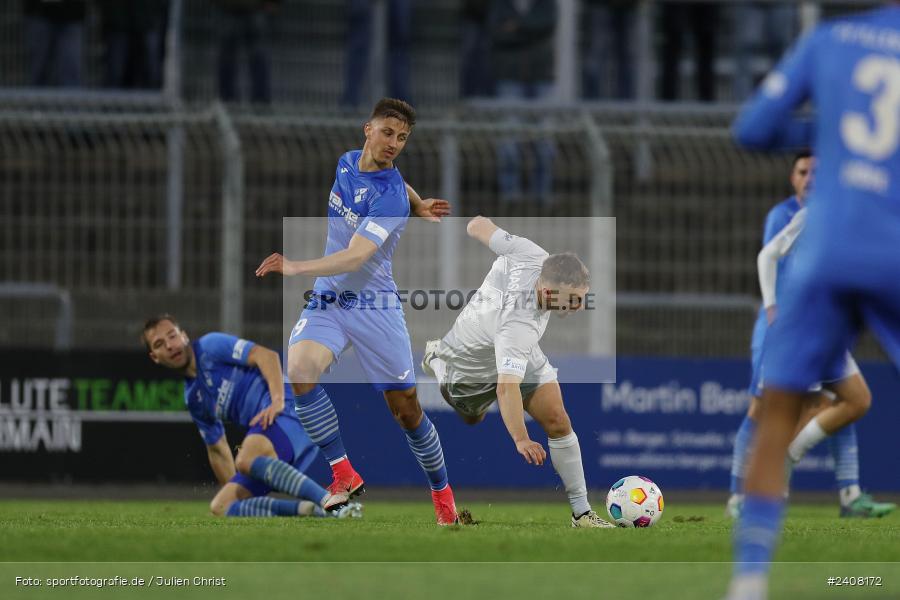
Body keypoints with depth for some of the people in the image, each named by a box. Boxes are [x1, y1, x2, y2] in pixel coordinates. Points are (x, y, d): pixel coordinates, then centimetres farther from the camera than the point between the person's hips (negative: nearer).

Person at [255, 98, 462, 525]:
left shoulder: (391, 197, -19)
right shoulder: (346, 163, 1)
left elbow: (356, 257, -31)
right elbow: (394, 181, 25)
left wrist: (298, 267, -43)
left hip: (374, 305, -4)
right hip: (326, 299, 4)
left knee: (406, 410, 2)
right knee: (300, 369, -25)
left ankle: (442, 494, 25)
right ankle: (344, 475, -19)